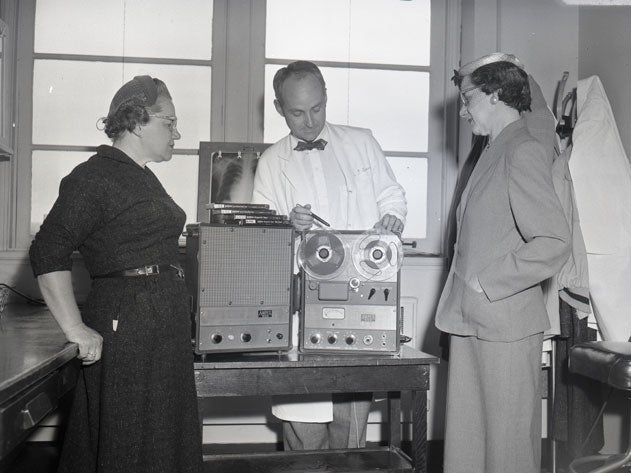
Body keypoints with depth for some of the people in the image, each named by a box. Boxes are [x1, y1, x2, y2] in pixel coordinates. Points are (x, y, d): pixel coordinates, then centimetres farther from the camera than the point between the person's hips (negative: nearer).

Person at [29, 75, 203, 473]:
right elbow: (48, 253, -17)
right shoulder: (94, 177, -10)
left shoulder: (143, 178, 19)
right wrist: (76, 329, -18)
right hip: (125, 324, -9)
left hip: (165, 326, 9)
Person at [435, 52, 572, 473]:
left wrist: (487, 284, -16)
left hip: (504, 325, -8)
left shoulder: (524, 153, -11)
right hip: (471, 323, 8)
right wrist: (462, 295, 10)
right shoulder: (491, 154, 15)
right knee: (465, 439, 14)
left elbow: (554, 243, -19)